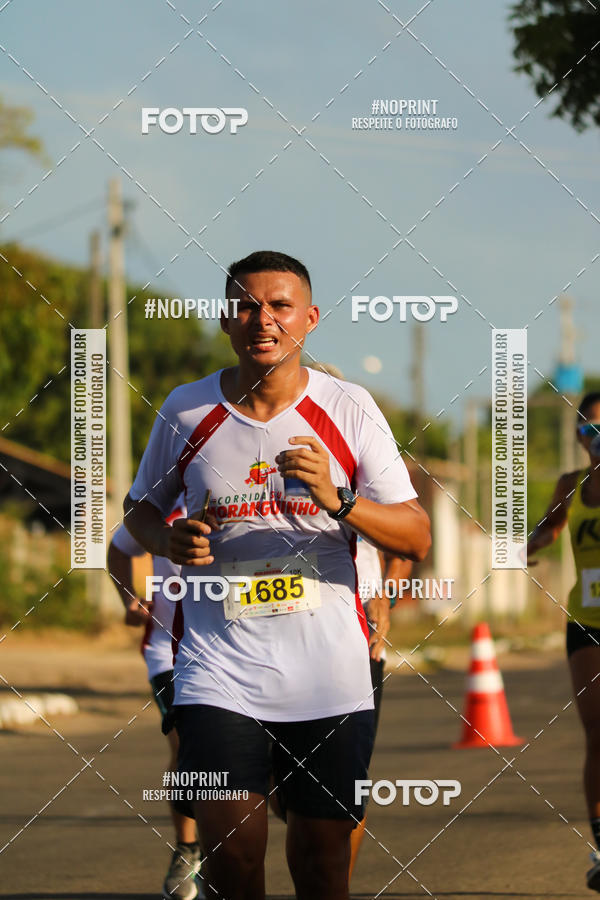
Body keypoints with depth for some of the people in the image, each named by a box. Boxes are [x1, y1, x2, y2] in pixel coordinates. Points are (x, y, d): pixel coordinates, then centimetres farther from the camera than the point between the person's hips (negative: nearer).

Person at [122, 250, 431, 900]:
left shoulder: (348, 410, 0)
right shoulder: (187, 410, 2)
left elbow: (416, 538, -2)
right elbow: (139, 506, 18)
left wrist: (337, 502, -21)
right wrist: (169, 541, -5)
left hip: (330, 675, 1)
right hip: (218, 669, 0)